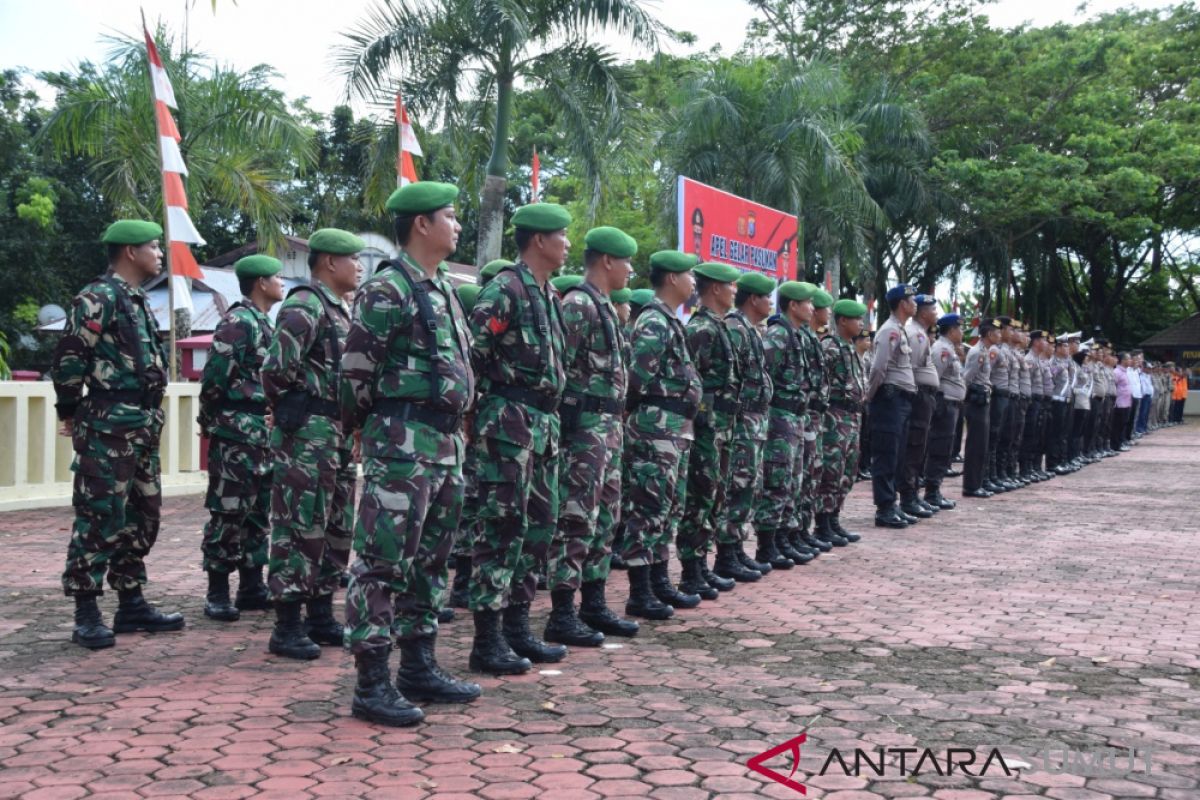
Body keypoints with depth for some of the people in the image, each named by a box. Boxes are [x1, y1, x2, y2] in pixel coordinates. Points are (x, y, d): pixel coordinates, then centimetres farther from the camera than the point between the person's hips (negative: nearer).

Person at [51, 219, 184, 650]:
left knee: (141, 517, 12)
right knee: (99, 518, -5)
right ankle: (87, 614, 1)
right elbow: (68, 360, -15)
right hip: (107, 427, -9)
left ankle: (131, 604, 21)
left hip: (143, 427, 9)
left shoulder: (138, 301, 18)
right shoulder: (97, 298, -11)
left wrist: (148, 417, 16)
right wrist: (71, 412, -5)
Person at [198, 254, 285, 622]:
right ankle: (217, 593, 2)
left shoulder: (265, 324, 17)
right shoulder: (237, 322, -13)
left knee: (258, 513, 12)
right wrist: (212, 422, -8)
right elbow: (214, 377, -17)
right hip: (236, 433, -9)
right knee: (229, 513, -5)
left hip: (263, 433, 9)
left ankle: (252, 587, 20)